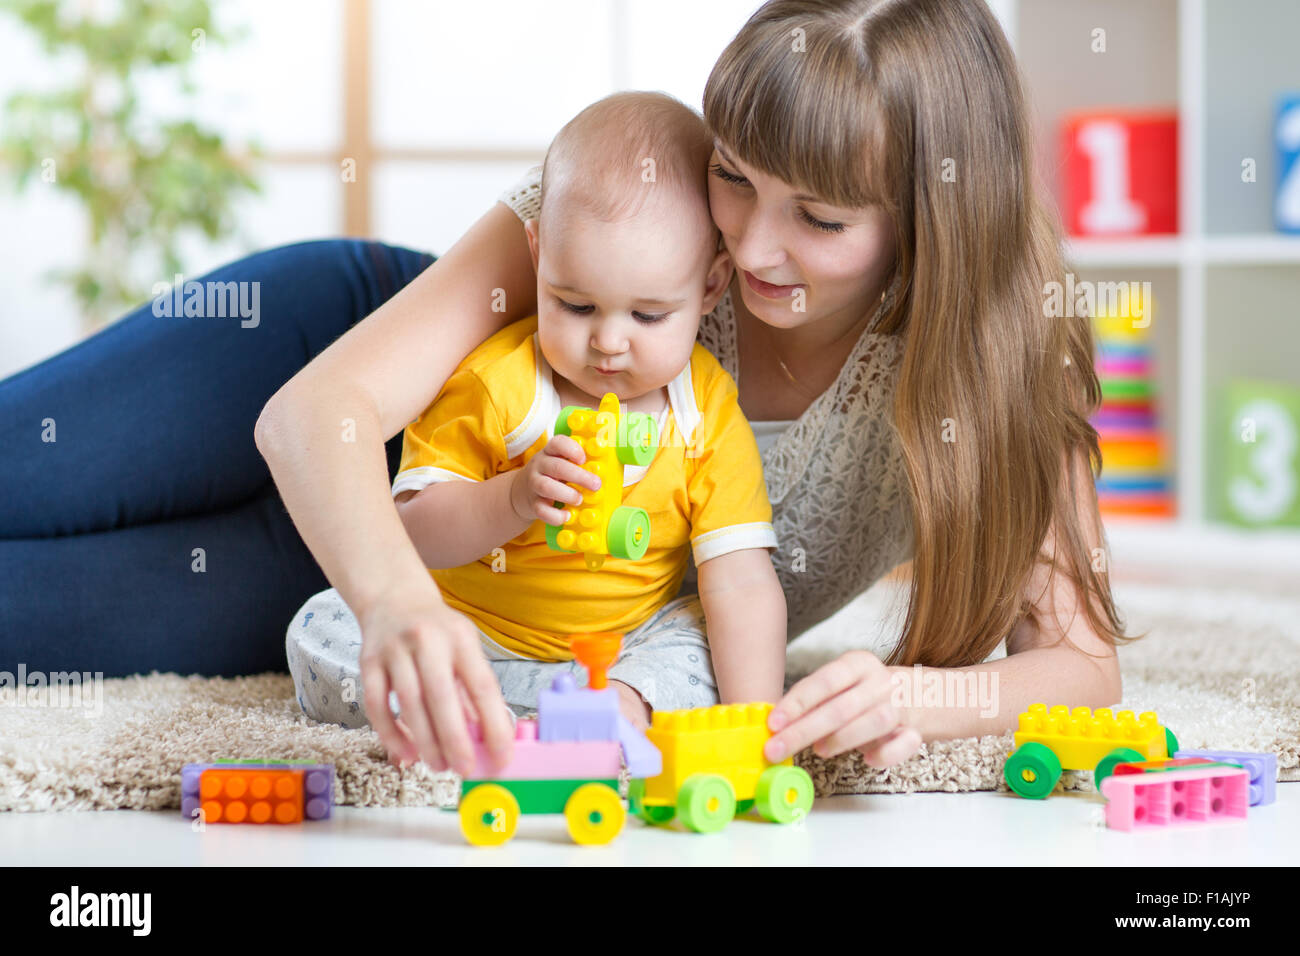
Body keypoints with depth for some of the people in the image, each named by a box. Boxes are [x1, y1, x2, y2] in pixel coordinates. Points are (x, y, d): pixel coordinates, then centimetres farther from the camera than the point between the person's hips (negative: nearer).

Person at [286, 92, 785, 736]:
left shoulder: (711, 419, -11)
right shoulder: (495, 380, -15)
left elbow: (741, 585, -15)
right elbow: (414, 531, -16)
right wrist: (514, 499, -35)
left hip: (625, 639, 0)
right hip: (464, 629, 1)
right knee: (319, 633, -21)